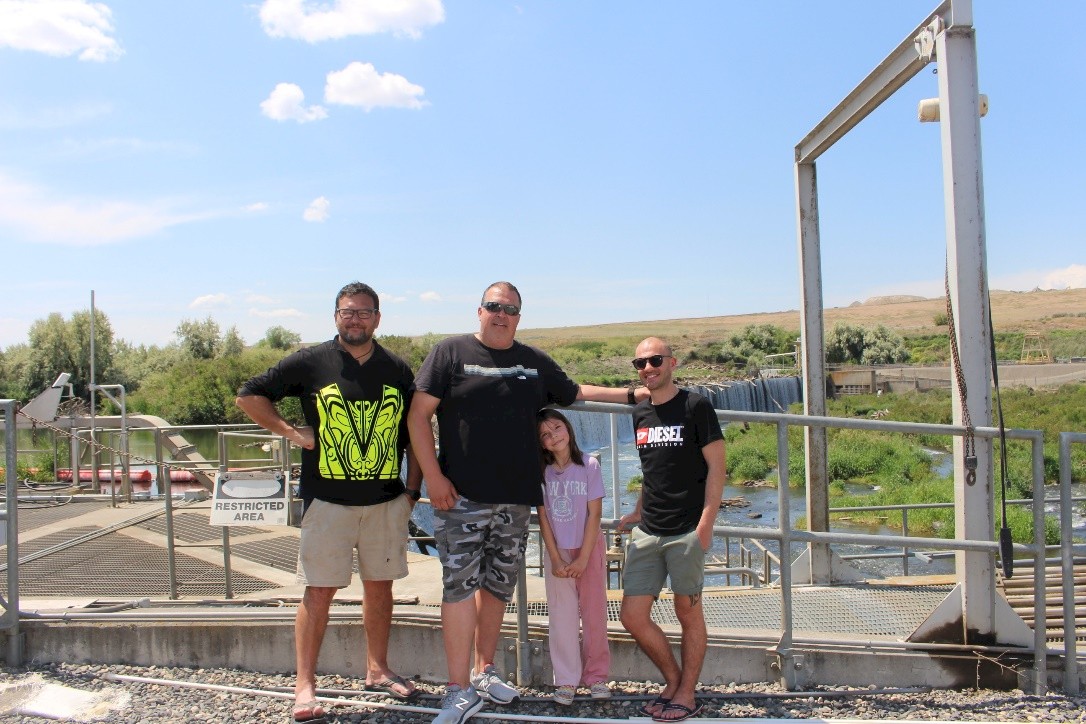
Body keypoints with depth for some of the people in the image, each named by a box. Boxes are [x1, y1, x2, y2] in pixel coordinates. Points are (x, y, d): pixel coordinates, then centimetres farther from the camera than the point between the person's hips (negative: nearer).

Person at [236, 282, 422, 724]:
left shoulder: (397, 371, 7)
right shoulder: (310, 363, -1)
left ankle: (377, 671, 27)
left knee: (379, 585, 12)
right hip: (327, 501, -3)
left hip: (386, 502, 3)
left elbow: (414, 435, 12)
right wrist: (290, 431, -6)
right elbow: (249, 396, 4)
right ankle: (305, 686, 9)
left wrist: (412, 490, 6)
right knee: (319, 591, -1)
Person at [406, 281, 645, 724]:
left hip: (515, 499, 5)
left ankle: (484, 672, 26)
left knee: (497, 585, 10)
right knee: (460, 584, -8)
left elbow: (577, 393, 27)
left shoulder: (535, 363, 15)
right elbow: (418, 415, -4)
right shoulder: (451, 353, 0)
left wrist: (633, 394, 21)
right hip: (462, 496, -4)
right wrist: (433, 476, -10)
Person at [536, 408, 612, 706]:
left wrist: (583, 559, -11)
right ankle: (566, 680, 7)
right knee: (562, 616, 1)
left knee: (594, 614, 4)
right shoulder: (542, 471, -5)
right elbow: (543, 517, -2)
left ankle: (596, 675, 16)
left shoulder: (589, 465, -10)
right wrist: (555, 558, -7)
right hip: (556, 550, 1)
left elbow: (594, 514, -9)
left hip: (589, 548, -1)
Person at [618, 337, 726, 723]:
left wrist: (706, 524, -14)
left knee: (688, 612, 5)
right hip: (647, 532, 6)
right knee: (632, 615, 3)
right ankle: (673, 680, 24)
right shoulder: (640, 414, 12)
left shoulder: (695, 406, -5)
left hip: (687, 530, -6)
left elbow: (716, 467, -7)